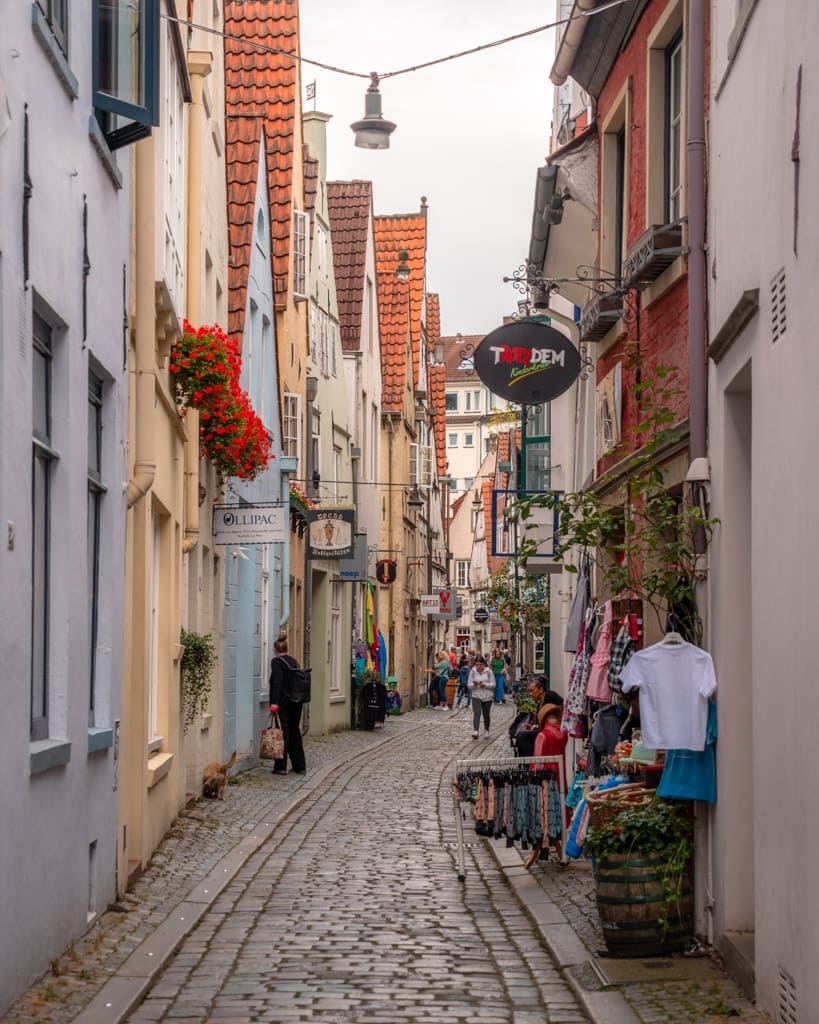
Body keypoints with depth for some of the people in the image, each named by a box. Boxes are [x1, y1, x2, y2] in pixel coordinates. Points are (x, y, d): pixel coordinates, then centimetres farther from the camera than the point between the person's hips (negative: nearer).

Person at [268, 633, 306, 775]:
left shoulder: (276, 661, -9)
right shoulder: (294, 661, 11)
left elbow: (277, 682, -18)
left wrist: (274, 703, -20)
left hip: (284, 701, -6)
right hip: (297, 701, 7)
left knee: (283, 732, -3)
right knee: (295, 732, 13)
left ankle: (281, 767, -2)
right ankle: (300, 766, 16)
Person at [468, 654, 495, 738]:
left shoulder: (488, 672, -2)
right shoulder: (472, 672, 0)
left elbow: (493, 684, -2)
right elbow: (469, 685, 2)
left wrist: (485, 684, -20)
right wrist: (474, 685, -20)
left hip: (487, 697, 1)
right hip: (476, 696, -1)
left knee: (486, 714, 10)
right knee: (477, 712, -19)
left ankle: (486, 731, 28)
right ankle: (475, 731, -29)